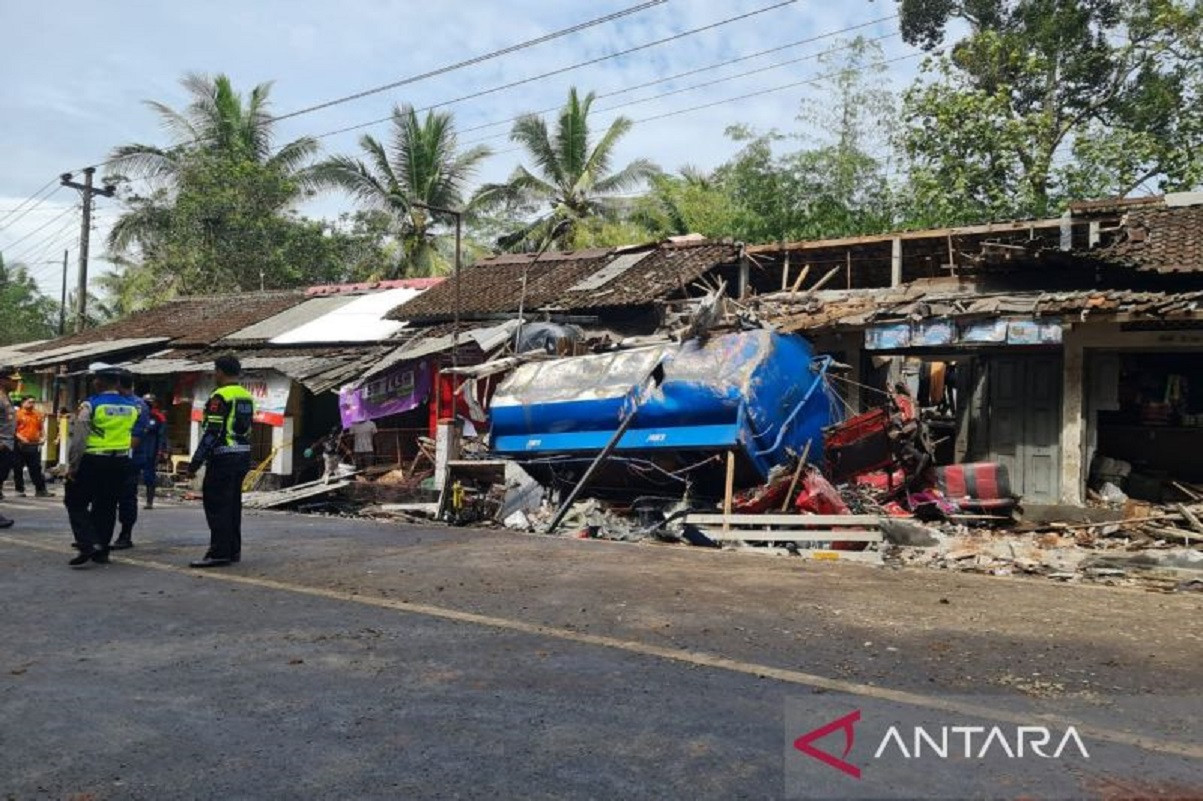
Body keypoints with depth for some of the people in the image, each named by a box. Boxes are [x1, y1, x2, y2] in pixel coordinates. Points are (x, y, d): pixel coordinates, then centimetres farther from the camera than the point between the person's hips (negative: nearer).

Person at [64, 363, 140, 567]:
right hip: (120, 462, 5)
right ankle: (101, 551, 18)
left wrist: (72, 465, -6)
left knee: (76, 503, 8)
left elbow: (78, 438, -11)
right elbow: (134, 439, 7)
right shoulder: (132, 407, 6)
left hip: (93, 461, -5)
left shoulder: (90, 405, -10)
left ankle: (89, 544, -7)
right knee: (106, 506, 14)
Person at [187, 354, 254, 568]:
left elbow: (212, 432, -18)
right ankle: (234, 550, 18)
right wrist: (243, 457, 21)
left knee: (217, 505, -5)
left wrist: (196, 461, -15)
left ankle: (219, 553, -6)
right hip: (243, 456, 9)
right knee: (233, 504, 14)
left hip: (222, 457, -9)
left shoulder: (220, 397, -12)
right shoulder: (247, 397, 14)